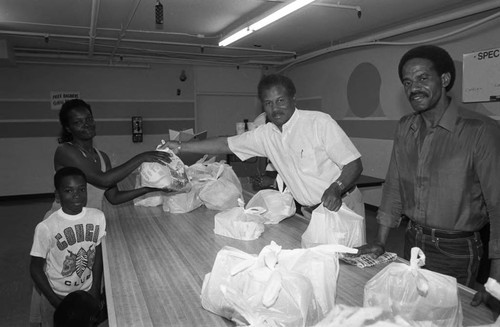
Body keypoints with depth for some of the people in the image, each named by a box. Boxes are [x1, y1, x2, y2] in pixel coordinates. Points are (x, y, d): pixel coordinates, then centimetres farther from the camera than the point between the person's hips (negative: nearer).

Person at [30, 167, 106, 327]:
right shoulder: (46, 228, -24)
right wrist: (57, 301, -13)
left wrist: (96, 289, -1)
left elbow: (98, 254, -2)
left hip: (87, 291, 3)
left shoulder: (98, 217, -15)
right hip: (56, 296, -3)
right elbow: (36, 268, -13)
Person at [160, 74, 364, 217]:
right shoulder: (265, 135, 2)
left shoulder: (320, 122, -14)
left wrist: (335, 189, -33)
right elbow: (225, 144, 7)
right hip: (310, 214, 4)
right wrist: (180, 147, 6)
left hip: (342, 207, -4)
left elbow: (354, 164, -14)